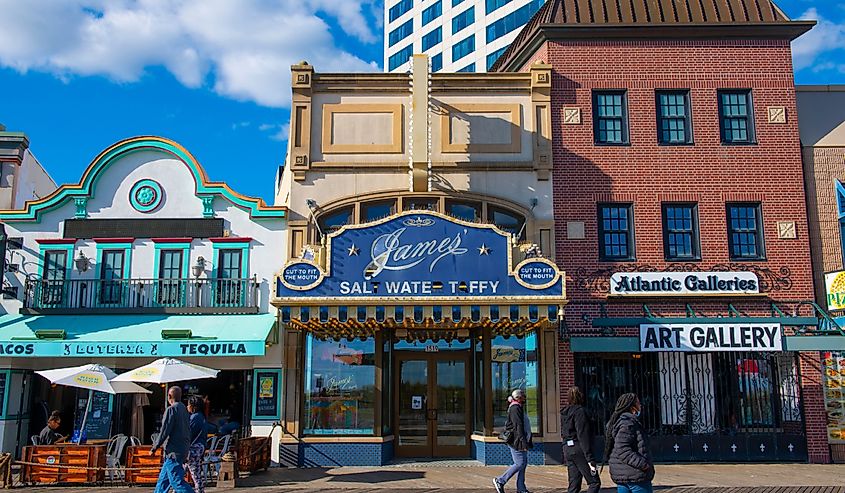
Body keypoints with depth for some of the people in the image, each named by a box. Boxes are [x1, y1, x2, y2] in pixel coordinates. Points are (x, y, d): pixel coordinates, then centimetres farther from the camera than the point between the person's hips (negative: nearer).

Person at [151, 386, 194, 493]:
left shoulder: (171, 409, -12)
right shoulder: (184, 410, 13)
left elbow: (165, 431, -15)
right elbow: (188, 431, 16)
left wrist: (154, 448, -6)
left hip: (173, 452, -9)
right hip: (183, 451, 9)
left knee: (177, 481, -10)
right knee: (163, 479, 17)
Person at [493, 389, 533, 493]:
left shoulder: (519, 408, 18)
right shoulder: (515, 408, -14)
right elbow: (518, 427, -21)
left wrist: (526, 442, 22)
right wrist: (523, 442, -24)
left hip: (520, 441, 10)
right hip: (516, 441, -10)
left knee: (523, 463, 10)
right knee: (520, 463, -9)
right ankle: (500, 481, -1)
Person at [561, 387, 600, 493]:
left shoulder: (564, 413, 14)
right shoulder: (580, 411, -11)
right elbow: (583, 436, -17)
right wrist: (590, 459, -17)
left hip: (567, 449, 8)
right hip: (579, 449, -8)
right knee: (594, 482, -3)